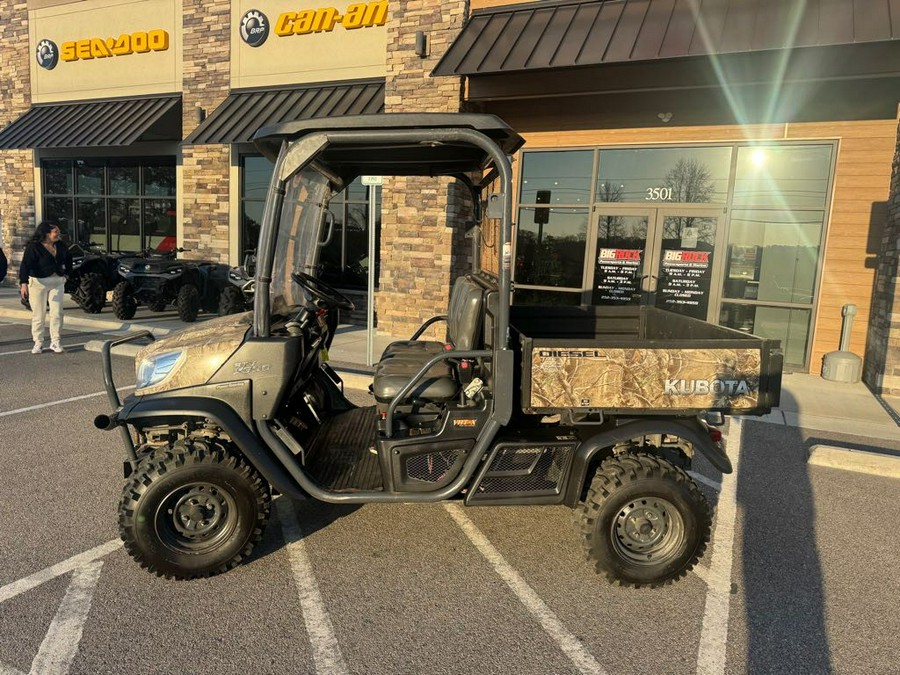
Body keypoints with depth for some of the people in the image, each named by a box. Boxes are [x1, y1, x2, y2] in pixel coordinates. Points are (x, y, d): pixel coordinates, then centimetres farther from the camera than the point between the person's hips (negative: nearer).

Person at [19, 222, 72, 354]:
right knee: (38, 314, 3)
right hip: (38, 283, -4)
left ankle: (55, 342, 11)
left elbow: (68, 259, 24)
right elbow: (25, 265, -19)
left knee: (57, 313, 2)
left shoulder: (60, 246, 5)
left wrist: (67, 273, 20)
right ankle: (38, 343, 12)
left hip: (57, 282, 4)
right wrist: (24, 283, -29)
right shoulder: (33, 247, -12)